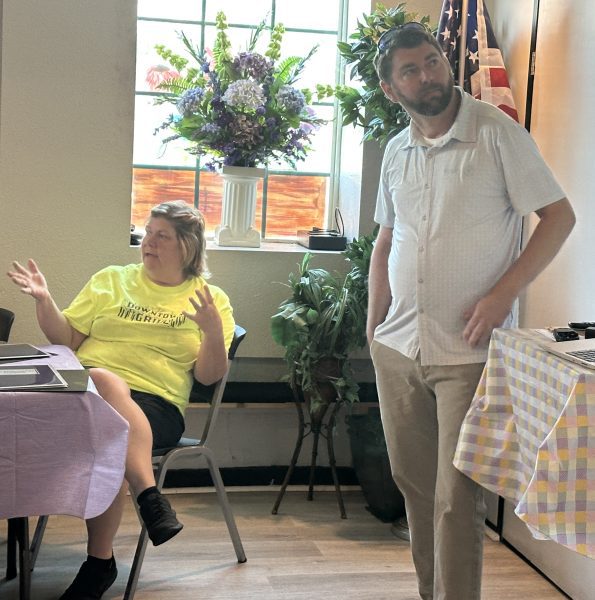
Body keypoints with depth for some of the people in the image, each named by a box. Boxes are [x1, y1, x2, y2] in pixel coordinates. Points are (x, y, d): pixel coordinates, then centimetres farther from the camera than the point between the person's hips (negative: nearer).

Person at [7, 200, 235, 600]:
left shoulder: (211, 299, 12)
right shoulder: (110, 280, 19)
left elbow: (208, 376, 5)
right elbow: (67, 339, 16)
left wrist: (214, 331, -12)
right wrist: (44, 300, 0)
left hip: (156, 403, -1)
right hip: (86, 389, 2)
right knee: (106, 382, -37)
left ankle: (100, 562, -26)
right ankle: (149, 496, -38)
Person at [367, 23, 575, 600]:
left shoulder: (496, 132, -7)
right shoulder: (397, 152, 10)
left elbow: (559, 216, -7)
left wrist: (503, 293, -17)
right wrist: (373, 326, 13)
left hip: (469, 352, -6)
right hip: (398, 349, 6)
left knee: (456, 498, -5)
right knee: (413, 484, 15)